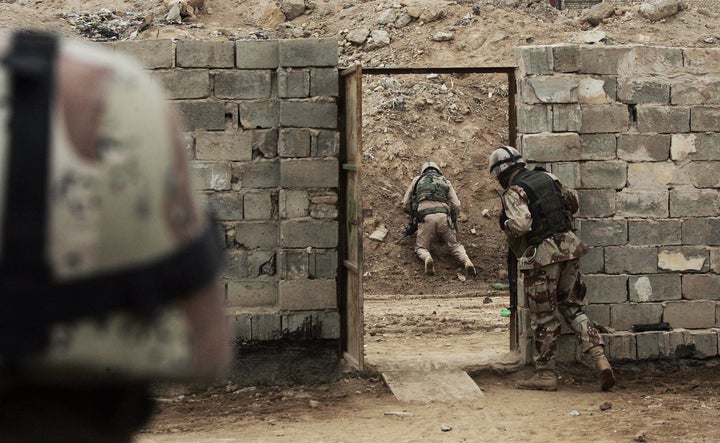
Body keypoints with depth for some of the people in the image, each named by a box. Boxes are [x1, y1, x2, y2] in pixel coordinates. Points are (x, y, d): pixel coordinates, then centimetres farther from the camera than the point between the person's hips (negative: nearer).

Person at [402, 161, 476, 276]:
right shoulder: (446, 182, 27)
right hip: (444, 216, 1)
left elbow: (405, 206, 22)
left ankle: (427, 259, -25)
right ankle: (466, 261, -16)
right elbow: (456, 206, 15)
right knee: (454, 245, 15)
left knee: (421, 248, 11)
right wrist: (453, 222, 32)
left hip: (425, 218, -1)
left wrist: (414, 214, 42)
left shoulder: (417, 180, 26)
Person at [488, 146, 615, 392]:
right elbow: (572, 200, 26)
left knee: (544, 317, 4)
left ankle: (545, 374, 11)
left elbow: (521, 225, -25)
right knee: (572, 308, 15)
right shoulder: (547, 177, 12)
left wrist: (506, 224, -4)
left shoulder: (514, 192, -10)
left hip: (543, 255, -7)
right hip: (569, 248, 7)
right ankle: (600, 359, 1)